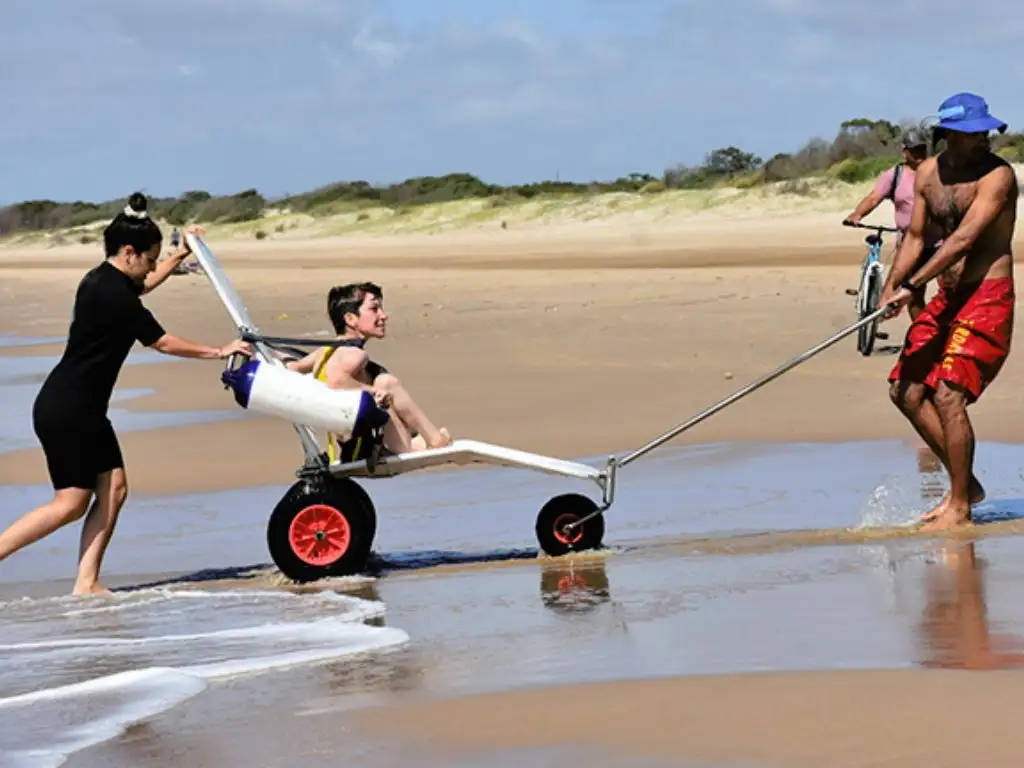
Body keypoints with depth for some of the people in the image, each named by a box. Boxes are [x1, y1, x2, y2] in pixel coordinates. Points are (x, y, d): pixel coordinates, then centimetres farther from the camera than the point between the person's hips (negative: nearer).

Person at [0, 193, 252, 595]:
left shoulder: (103, 280, 10)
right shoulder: (113, 294, -19)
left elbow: (144, 285, 35)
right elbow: (162, 342, -13)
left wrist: (181, 255, 40)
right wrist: (218, 352, -3)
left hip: (83, 410, 10)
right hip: (65, 410, -10)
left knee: (113, 486, 6)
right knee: (72, 502, -8)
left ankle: (87, 583, 5)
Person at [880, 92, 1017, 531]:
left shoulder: (997, 175, -15)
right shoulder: (928, 173, 7)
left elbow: (963, 240, -23)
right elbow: (916, 236, 16)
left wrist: (911, 287, -26)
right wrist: (890, 289, 4)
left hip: (987, 297, -8)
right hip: (947, 297, 8)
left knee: (948, 394, -16)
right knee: (906, 391, 7)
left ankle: (960, 510, -8)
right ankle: (965, 485, 19)